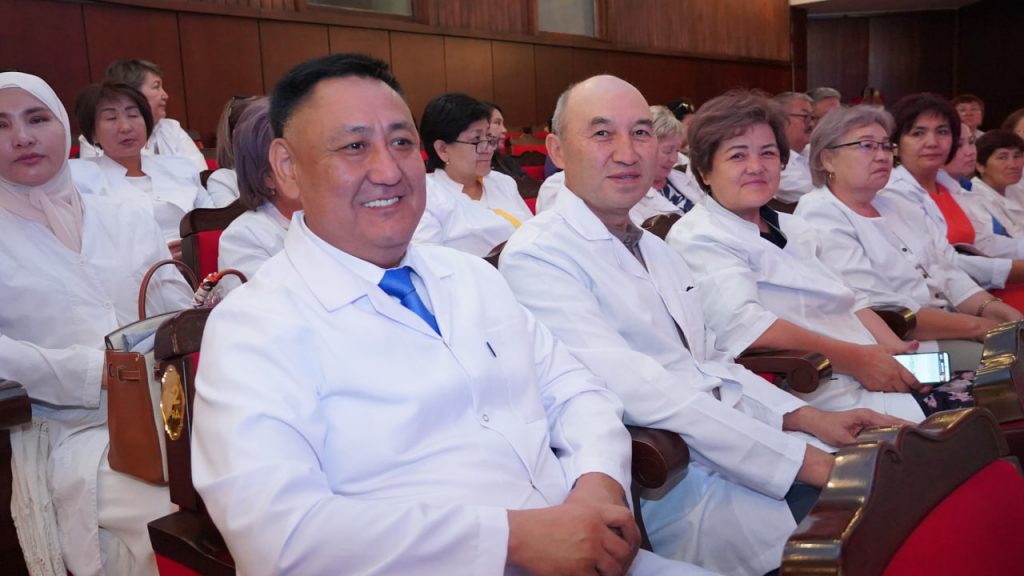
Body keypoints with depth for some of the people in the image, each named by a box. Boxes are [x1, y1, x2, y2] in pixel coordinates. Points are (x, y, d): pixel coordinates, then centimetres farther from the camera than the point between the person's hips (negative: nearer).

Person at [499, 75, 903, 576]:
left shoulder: (655, 249, 17)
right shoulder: (535, 258, -12)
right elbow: (638, 390, -22)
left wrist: (810, 418, 2)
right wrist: (805, 462, -21)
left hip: (738, 447, 8)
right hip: (671, 484, -8)